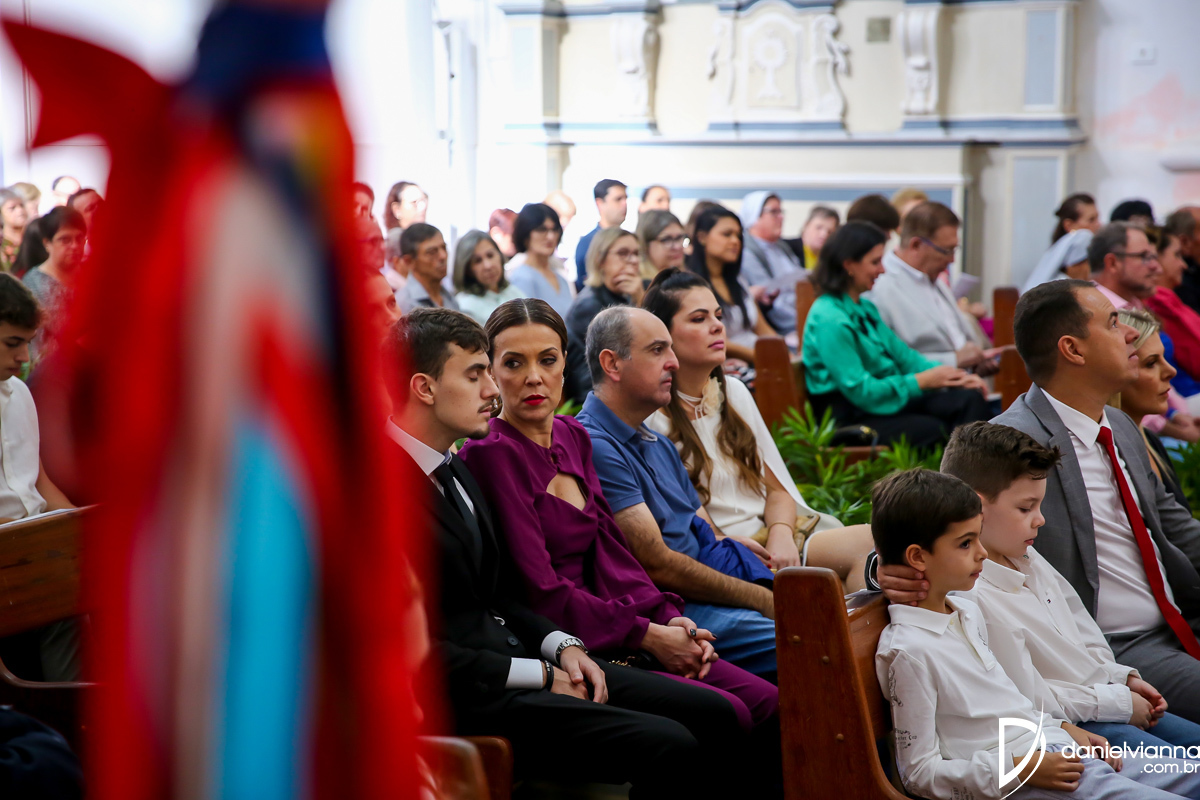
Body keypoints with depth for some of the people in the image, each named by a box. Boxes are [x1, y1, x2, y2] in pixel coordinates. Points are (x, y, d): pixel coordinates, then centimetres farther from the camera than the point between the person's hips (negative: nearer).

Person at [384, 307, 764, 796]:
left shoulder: (455, 468, 16)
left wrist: (563, 647, 2)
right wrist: (541, 676, -13)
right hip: (466, 700, -9)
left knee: (716, 718, -2)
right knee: (670, 747, -23)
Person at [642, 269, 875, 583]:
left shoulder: (733, 392, 16)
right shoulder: (651, 420, -7)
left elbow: (777, 488, 15)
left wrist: (781, 535, -7)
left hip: (776, 536, 7)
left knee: (870, 541, -24)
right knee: (865, 542, -29)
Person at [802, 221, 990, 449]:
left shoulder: (865, 308, 15)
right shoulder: (829, 320, -17)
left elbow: (902, 353, 18)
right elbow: (860, 391, -20)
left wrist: (954, 376, 3)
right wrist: (922, 381, -15)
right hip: (852, 419, -10)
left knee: (970, 399, -12)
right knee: (935, 430, -33)